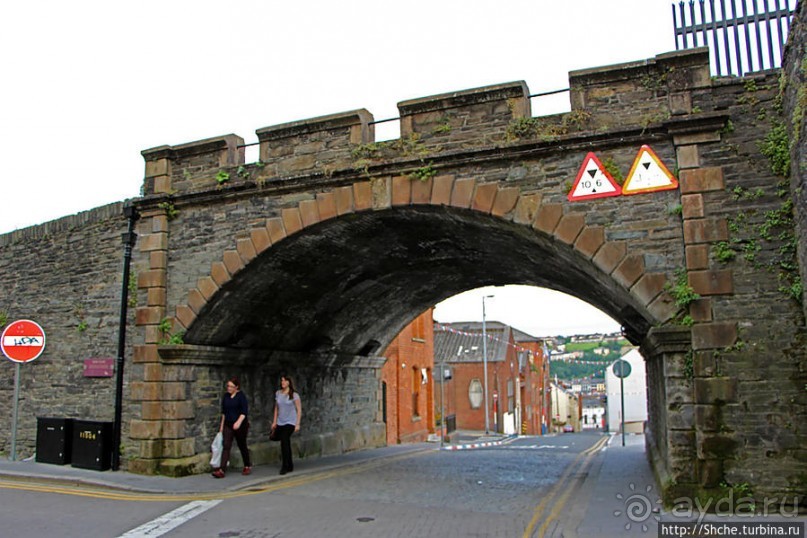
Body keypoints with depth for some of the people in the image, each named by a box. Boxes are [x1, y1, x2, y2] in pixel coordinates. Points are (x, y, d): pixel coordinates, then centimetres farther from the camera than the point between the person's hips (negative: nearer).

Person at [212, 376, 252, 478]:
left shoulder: (241, 396, -9)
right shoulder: (225, 397, 7)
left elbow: (244, 412, -15)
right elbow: (223, 412, 16)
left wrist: (239, 422, -28)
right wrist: (222, 425, 16)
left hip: (240, 425, -4)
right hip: (228, 425, 4)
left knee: (242, 446, 9)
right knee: (226, 446, -7)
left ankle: (248, 466, 29)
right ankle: (221, 470, -13)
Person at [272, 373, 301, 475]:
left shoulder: (294, 395, -7)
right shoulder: (278, 393, 6)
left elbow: (299, 410, -5)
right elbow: (276, 408, 15)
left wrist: (298, 424, -9)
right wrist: (274, 421, 11)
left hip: (290, 422, -5)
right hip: (280, 423, 5)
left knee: (284, 442, -16)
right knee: (286, 444, 11)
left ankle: (285, 467, -7)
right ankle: (290, 466, 23)